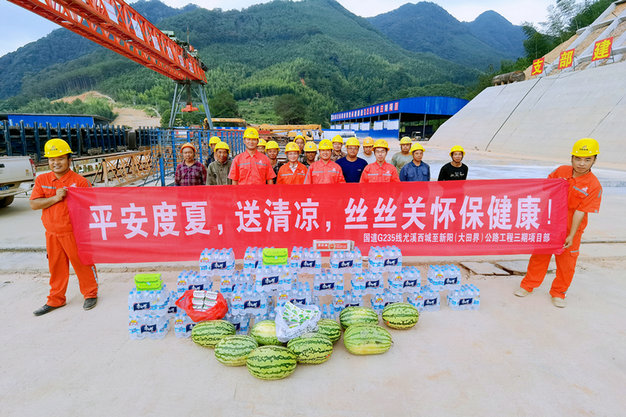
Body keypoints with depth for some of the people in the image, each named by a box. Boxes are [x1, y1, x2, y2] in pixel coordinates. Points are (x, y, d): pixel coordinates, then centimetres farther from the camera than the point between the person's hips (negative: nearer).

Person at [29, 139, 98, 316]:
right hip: (51, 233, 5)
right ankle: (55, 300, 32)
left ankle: (90, 294, 24)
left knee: (82, 263, 6)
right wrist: (55, 198, -17)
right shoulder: (42, 180, 5)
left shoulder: (79, 181, -8)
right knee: (56, 266, 16)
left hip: (74, 232, -4)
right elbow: (33, 204, -1)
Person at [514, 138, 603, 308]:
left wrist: (571, 235, -16)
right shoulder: (561, 171, -4)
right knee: (540, 254, 12)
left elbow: (580, 212, -16)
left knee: (566, 262, 7)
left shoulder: (594, 186, -13)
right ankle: (528, 285, 27)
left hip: (570, 229, -2)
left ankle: (558, 293, 28)